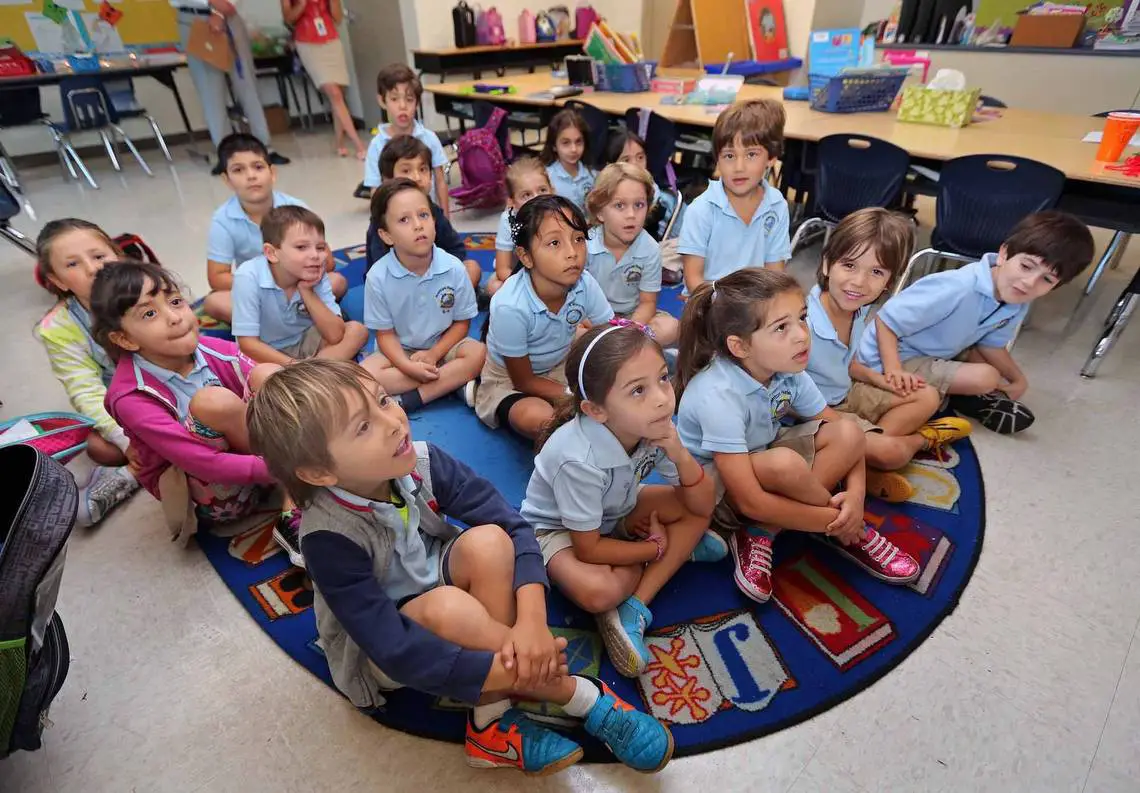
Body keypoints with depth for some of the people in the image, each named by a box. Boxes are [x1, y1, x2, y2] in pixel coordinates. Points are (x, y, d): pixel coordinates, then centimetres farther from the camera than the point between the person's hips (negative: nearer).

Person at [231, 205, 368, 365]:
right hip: (265, 353, -5)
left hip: (303, 344, 5)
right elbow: (248, 343, -22)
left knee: (356, 330, -16)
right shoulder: (248, 278, -24)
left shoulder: (317, 276, -14)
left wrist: (307, 291, -25)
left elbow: (335, 336, -20)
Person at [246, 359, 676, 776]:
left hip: (436, 576, 4)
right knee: (448, 606, -38)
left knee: (487, 541, -29)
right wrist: (508, 671, -34)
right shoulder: (328, 537, -31)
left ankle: (492, 722, -18)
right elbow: (395, 649, -33)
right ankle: (582, 696, -17)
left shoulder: (420, 461, -21)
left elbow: (514, 526, -22)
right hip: (378, 650, -4)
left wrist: (532, 620, -35)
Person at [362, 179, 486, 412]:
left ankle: (408, 400, -22)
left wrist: (434, 354, -19)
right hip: (401, 351, 0)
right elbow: (385, 333, -10)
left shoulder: (454, 268, -16)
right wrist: (408, 366, -27)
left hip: (443, 345, 0)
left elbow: (462, 322, -5)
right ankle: (454, 382, -22)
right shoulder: (378, 277, -17)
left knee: (479, 354, -27)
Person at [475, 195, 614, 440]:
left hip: (561, 368, 5)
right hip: (509, 381, -4)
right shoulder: (510, 307, -33)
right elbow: (523, 381, -20)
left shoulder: (585, 284, -22)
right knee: (540, 418, -35)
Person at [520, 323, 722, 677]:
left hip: (616, 512, 7)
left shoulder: (656, 426, -21)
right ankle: (677, 548, -5)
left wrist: (680, 454, -33)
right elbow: (588, 549, -26)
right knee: (599, 592, -33)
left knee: (696, 513, -10)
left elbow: (702, 507, -14)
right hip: (555, 527, -6)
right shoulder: (579, 460, -38)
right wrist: (657, 547, -14)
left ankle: (633, 608, -12)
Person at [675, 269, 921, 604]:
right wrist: (838, 520, -23)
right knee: (785, 464, -36)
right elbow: (750, 502, -32)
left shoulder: (789, 372, -13)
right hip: (711, 488, -7)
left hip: (760, 465, 7)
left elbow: (844, 437, -3)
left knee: (849, 433, -12)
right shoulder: (718, 396, -33)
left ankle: (762, 535, -12)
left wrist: (855, 494, -21)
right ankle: (849, 532, -3)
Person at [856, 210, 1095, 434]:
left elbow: (992, 344, 10)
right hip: (894, 358, -8)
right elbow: (886, 321, -28)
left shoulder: (1018, 305, -7)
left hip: (938, 355, 9)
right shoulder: (957, 289, -32)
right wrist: (894, 370, -37)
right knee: (985, 379, -21)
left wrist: (1018, 380, 2)